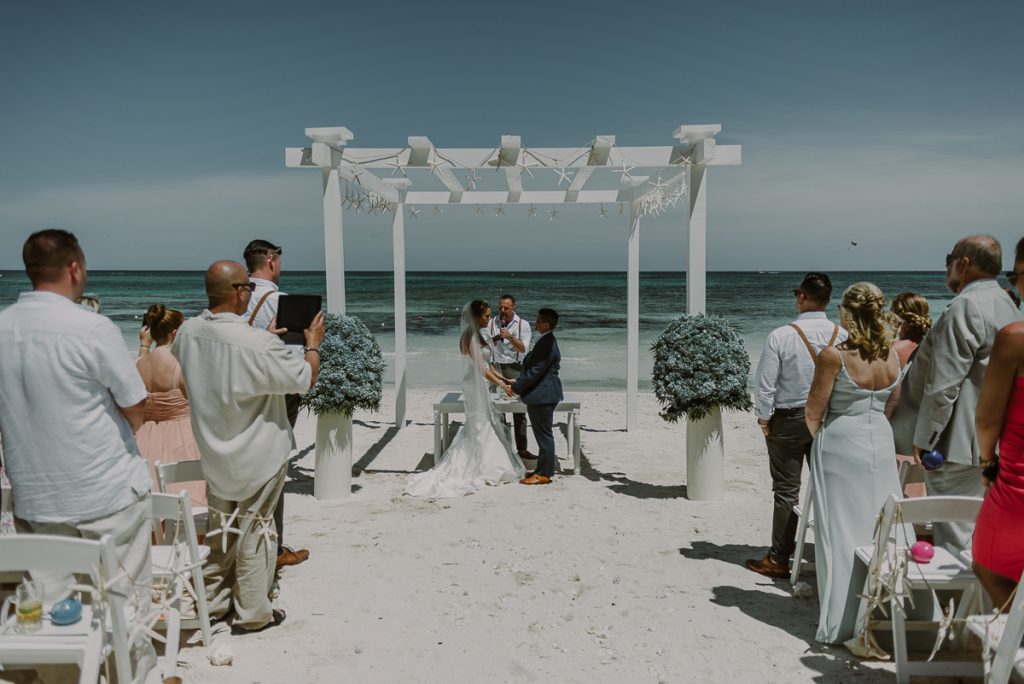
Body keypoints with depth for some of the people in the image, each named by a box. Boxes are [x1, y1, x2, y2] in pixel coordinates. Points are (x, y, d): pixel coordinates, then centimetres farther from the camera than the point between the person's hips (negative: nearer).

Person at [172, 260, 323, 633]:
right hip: (257, 455, -6)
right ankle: (253, 612, 20)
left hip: (214, 452, 6)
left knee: (220, 528, 22)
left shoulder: (188, 332, -7)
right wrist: (313, 343, 1)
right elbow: (304, 379, -17)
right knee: (254, 529, 8)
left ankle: (215, 600, 36)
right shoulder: (259, 344, -28)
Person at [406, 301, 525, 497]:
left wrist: (502, 378, 10)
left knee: (485, 424, 16)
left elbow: (486, 364, 15)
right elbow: (481, 368, -21)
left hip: (480, 385, 9)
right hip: (476, 385, -9)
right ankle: (482, 468, 11)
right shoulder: (470, 337, -18)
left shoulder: (476, 335, 11)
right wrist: (502, 385, -16)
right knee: (481, 426, 0)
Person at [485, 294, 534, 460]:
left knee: (519, 410, 0)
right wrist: (495, 338, -21)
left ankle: (522, 449, 4)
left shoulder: (522, 325, 1)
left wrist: (510, 337, -22)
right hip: (496, 367, 1)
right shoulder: (491, 323, 4)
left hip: (515, 368, -1)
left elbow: (523, 348, -8)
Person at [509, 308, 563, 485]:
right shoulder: (547, 341, 12)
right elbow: (534, 368, 18)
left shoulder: (546, 343, -20)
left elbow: (536, 371, -23)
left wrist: (515, 388, -16)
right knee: (543, 434, 17)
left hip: (542, 396, -10)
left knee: (544, 434, -1)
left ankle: (544, 474, 8)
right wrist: (518, 382, 13)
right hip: (543, 395, 10)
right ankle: (543, 469, 27)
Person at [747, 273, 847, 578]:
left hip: (789, 420, -3)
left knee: (786, 490, 5)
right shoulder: (842, 335, -5)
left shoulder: (781, 336, -15)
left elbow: (766, 383, -13)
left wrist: (764, 419, -1)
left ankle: (779, 560, 12)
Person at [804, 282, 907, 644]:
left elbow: (814, 414, -11)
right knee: (880, 529, 14)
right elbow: (894, 401, 12)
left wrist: (820, 437, 6)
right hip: (881, 442, 5)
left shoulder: (834, 356, -16)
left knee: (842, 533, 3)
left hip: (841, 445, -5)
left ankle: (840, 623, 10)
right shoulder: (891, 354, 0)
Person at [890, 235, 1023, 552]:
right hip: (990, 439, 11)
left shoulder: (964, 308, -21)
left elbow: (943, 385, -24)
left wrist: (924, 438, -18)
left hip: (959, 442, -11)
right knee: (976, 529, 19)